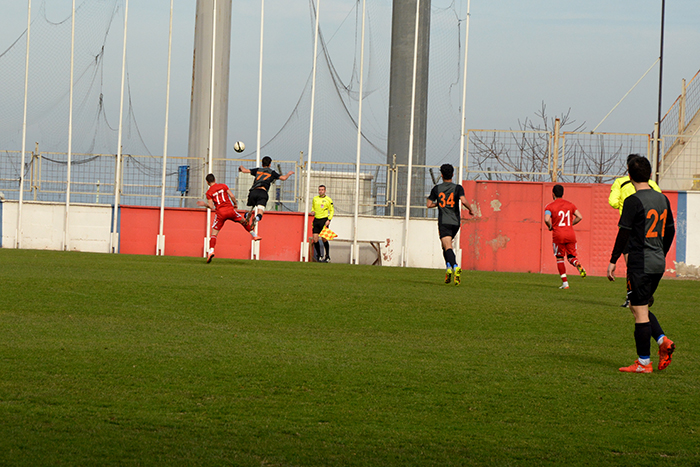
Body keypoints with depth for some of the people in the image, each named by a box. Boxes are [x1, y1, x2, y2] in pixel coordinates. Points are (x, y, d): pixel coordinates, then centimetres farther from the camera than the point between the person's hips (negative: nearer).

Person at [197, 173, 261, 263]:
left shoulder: (209, 192, 2)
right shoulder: (223, 186, 7)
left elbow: (211, 207, -3)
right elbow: (232, 196, 1)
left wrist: (204, 204, 15)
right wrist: (235, 204, 18)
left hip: (220, 212, -1)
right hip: (230, 209, 1)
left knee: (214, 233, 2)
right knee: (243, 221, 27)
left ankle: (211, 250, -17)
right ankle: (254, 235, 35)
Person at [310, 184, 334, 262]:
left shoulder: (328, 199, -2)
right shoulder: (315, 198, 11)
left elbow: (332, 211, 2)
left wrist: (329, 220, -9)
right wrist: (312, 212, 2)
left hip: (324, 220, -4)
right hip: (316, 220, 4)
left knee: (324, 239, -6)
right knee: (315, 239, -3)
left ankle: (327, 256, 7)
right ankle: (319, 256, 11)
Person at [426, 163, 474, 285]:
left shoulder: (437, 188, 3)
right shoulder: (458, 188, 0)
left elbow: (429, 204, 5)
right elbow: (464, 201, -16)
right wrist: (470, 210, 2)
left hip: (443, 222, -2)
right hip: (455, 221, 2)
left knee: (448, 247, -13)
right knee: (446, 245, 24)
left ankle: (455, 266, -36)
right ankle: (449, 267, 15)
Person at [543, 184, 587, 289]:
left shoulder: (550, 206, -2)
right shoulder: (569, 204, 11)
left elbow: (547, 219, -18)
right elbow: (579, 217, 5)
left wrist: (550, 227, 1)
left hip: (558, 235, -3)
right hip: (570, 234, 3)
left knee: (560, 259, 9)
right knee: (571, 256, 11)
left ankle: (565, 282, 4)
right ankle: (578, 264, -26)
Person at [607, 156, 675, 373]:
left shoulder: (633, 201, -12)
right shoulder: (662, 199, 10)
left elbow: (624, 233, -13)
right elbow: (670, 231, 17)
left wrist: (613, 261, -6)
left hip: (640, 263, -7)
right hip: (658, 264, 7)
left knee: (640, 312, -3)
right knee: (638, 306, 20)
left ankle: (643, 363, -1)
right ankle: (663, 341, 3)